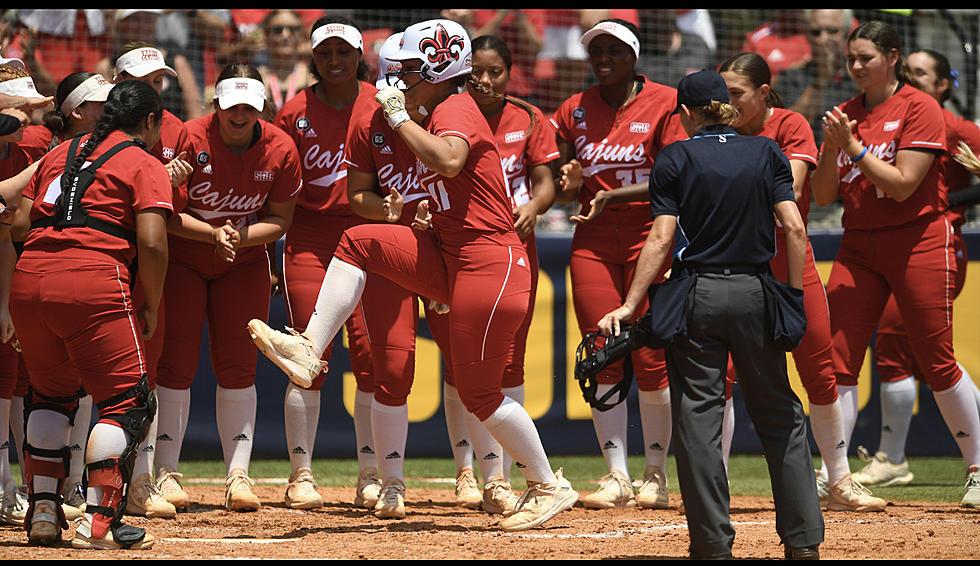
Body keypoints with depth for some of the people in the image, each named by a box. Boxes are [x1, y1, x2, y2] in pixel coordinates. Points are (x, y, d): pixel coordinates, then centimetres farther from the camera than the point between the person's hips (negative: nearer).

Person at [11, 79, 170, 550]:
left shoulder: (59, 154, 24)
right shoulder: (145, 165, 6)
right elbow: (152, 243, -7)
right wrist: (150, 308, 4)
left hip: (27, 280, 6)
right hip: (95, 288, -6)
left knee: (50, 392, 22)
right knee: (127, 401, 1)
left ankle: (43, 511, 17)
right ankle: (98, 522, -7)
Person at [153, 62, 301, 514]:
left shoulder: (280, 150, -12)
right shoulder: (189, 140, -21)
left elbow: (280, 219, -4)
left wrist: (242, 235, -22)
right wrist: (211, 233, -32)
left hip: (244, 265, 2)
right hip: (182, 260, -2)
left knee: (237, 366, -1)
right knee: (176, 362, -7)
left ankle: (238, 475, 1)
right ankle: (165, 474, -1)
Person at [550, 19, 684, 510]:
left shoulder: (664, 103, -1)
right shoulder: (575, 110, 11)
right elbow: (559, 191, 17)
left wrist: (615, 193, -21)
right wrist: (570, 184, -7)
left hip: (649, 236, -3)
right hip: (592, 243, 4)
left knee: (651, 360, -5)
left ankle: (656, 475, 5)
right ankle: (617, 475, -2)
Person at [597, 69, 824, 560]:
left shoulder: (676, 158, 0)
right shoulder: (766, 153, 6)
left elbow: (662, 240, -8)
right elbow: (794, 227, -2)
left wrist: (629, 306, -8)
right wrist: (795, 297, 4)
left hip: (697, 297, -2)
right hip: (755, 295, 2)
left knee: (697, 416, 1)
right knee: (780, 414, 10)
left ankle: (713, 542, -2)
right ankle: (803, 539, 7)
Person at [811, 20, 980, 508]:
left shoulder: (920, 108, -7)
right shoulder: (845, 114, 11)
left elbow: (901, 184, -15)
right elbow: (823, 195, 8)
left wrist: (853, 145, -15)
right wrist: (832, 146, -8)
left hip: (917, 243, -5)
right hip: (858, 245, 5)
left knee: (937, 364, -2)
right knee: (837, 358, -5)